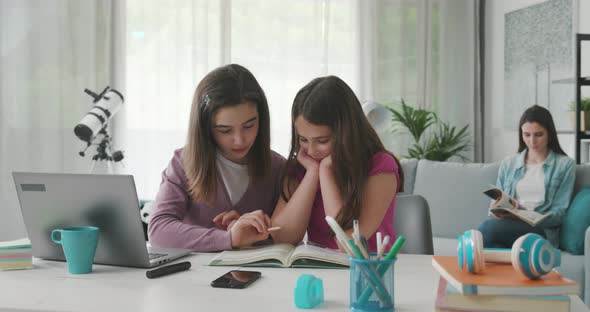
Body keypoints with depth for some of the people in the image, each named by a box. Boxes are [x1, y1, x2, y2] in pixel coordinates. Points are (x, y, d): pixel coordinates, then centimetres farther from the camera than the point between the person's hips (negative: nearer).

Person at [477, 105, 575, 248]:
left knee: (488, 228, -36)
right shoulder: (508, 164, 20)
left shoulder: (565, 165, 9)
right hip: (508, 228, 4)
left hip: (543, 231, -3)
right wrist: (497, 213, -8)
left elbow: (559, 213, 2)